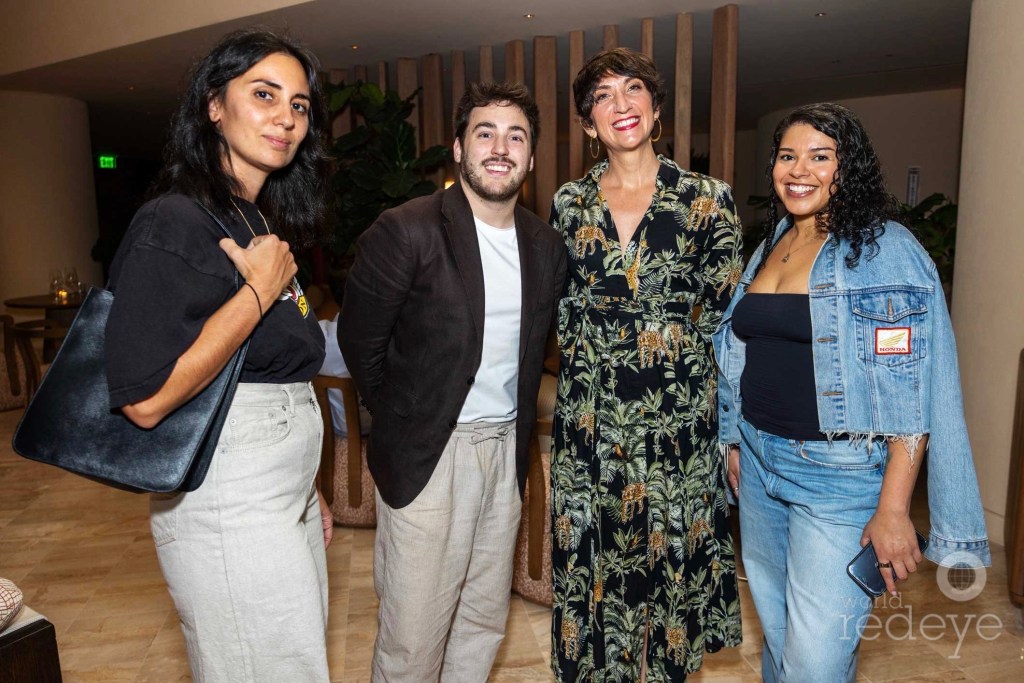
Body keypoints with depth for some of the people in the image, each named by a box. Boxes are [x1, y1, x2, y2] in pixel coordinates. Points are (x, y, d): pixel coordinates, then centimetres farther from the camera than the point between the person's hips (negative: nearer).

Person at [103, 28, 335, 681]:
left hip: (286, 497, 9)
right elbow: (146, 398, -26)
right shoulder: (174, 224, -16)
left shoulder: (265, 224, 11)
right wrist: (259, 290, -20)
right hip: (231, 506, -8)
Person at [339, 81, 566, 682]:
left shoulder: (546, 246, 5)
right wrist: (402, 421, 3)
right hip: (429, 453, -5)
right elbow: (359, 342, -5)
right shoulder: (407, 232, -13)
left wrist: (519, 435, 13)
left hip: (506, 449, 6)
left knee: (485, 622, 17)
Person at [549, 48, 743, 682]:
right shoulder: (569, 203, 5)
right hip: (589, 420, 2)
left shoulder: (708, 199, -1)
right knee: (589, 560, 11)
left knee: (667, 557, 9)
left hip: (678, 418, -1)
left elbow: (726, 315, 2)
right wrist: (591, 363, 6)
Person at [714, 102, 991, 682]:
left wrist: (893, 508, -19)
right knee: (775, 632, 20)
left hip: (839, 473, -6)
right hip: (759, 463, 6)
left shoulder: (887, 251, -11)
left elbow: (912, 392, -16)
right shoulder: (772, 245, 10)